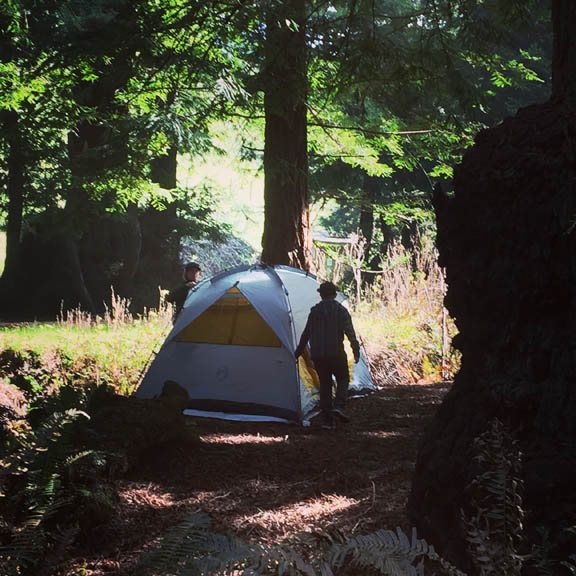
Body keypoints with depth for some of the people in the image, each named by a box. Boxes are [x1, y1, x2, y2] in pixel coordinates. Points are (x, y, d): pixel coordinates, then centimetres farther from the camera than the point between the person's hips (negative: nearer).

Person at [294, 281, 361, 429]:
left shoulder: (314, 311, 9)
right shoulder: (340, 310, -1)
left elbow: (306, 334, 14)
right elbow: (349, 331, -13)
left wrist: (298, 352, 22)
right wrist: (356, 349, -15)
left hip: (317, 355, 3)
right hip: (336, 353, -3)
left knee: (324, 384, 10)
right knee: (343, 379, 12)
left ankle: (326, 419, 7)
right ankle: (338, 406, -12)